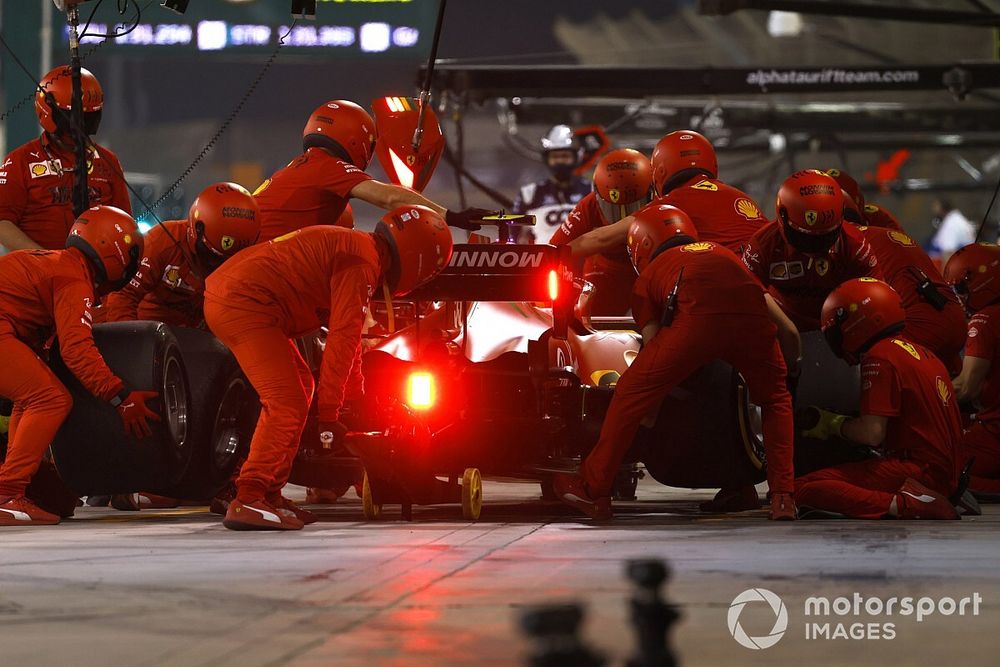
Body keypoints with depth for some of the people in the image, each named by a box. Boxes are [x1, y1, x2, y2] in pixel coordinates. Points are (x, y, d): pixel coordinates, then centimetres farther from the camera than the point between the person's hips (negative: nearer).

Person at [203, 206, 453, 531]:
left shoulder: (352, 246, 22)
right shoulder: (362, 262, -12)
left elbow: (344, 331, 33)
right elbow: (342, 340, -15)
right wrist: (329, 415, -12)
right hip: (244, 306, -11)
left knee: (299, 387, 19)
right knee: (288, 404, -14)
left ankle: (268, 494, 17)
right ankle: (247, 502, -18)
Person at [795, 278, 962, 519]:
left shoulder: (880, 357, -8)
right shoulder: (923, 353, 18)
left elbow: (872, 433, -16)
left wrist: (834, 424, 4)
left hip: (916, 467, -9)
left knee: (805, 490, -19)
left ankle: (900, 504, -30)